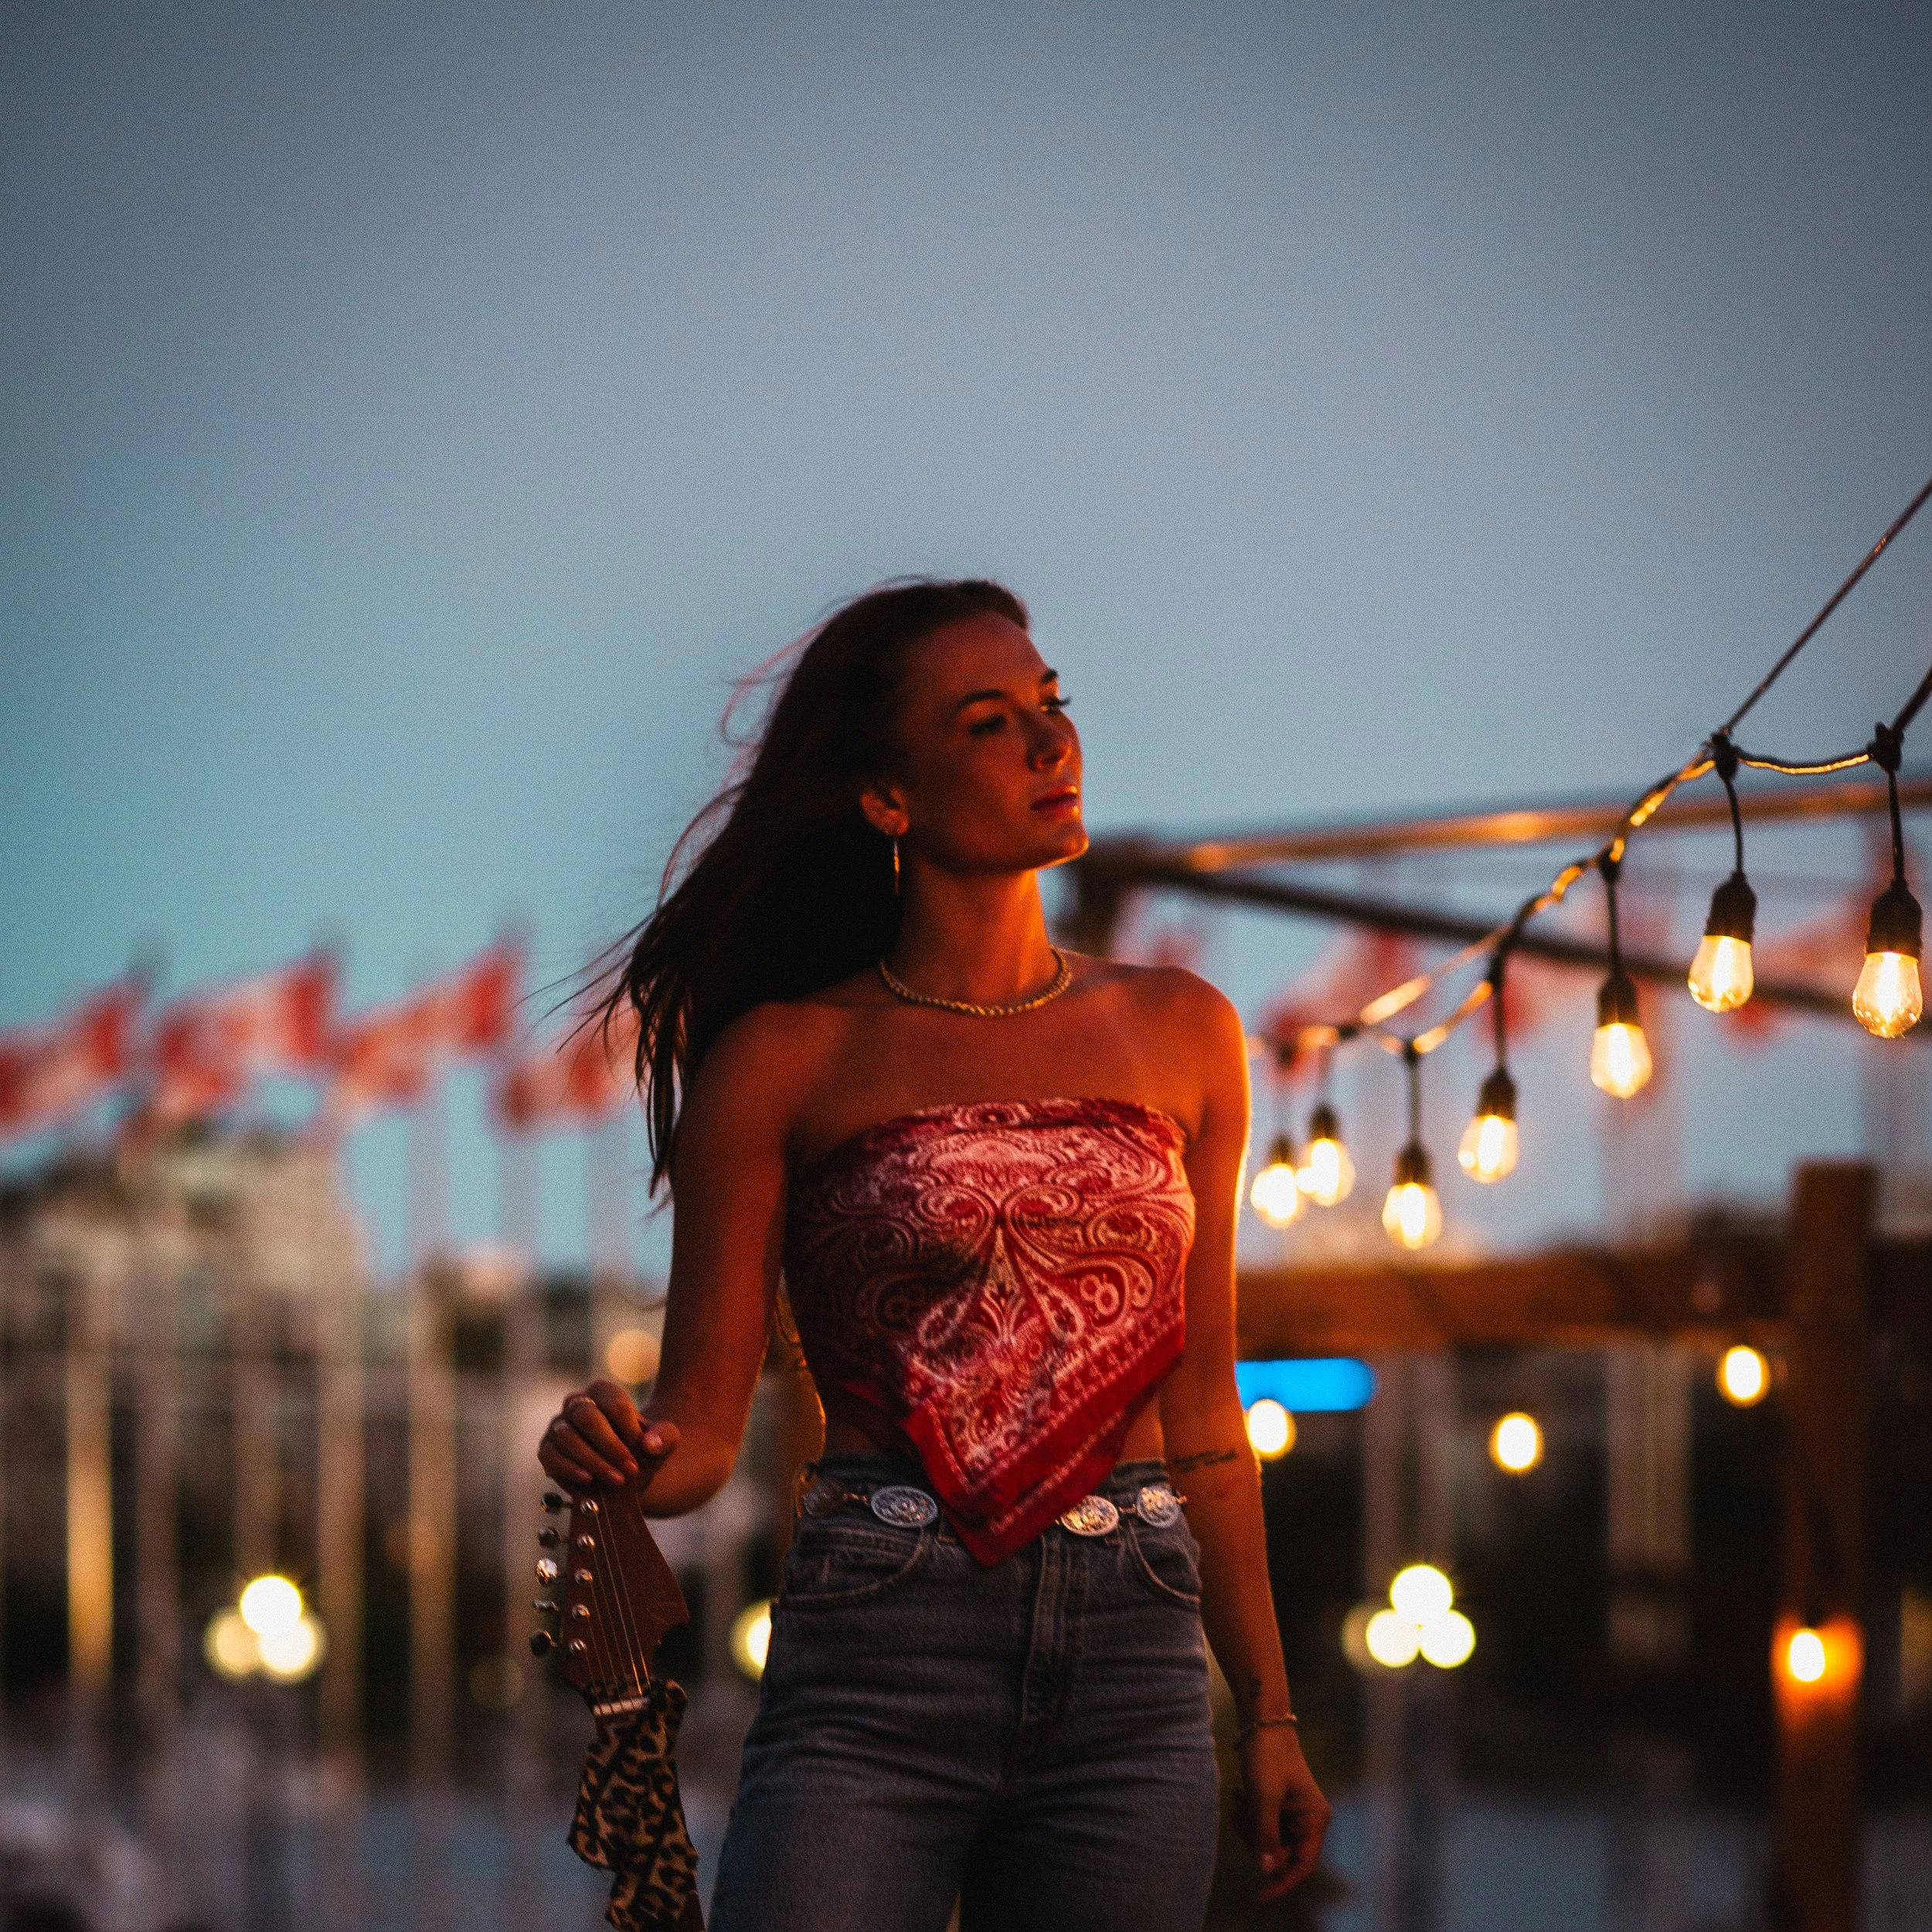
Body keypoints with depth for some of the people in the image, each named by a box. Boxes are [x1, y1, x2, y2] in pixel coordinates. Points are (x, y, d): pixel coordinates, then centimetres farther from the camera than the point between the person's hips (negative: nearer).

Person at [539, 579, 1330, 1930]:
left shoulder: (1179, 1034, 13)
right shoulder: (786, 1059, 3)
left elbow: (1199, 1401, 16)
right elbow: (704, 1413, 2)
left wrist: (1269, 1712, 13)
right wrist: (620, 1454, -21)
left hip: (1133, 1669, 3)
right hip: (875, 1673, -3)